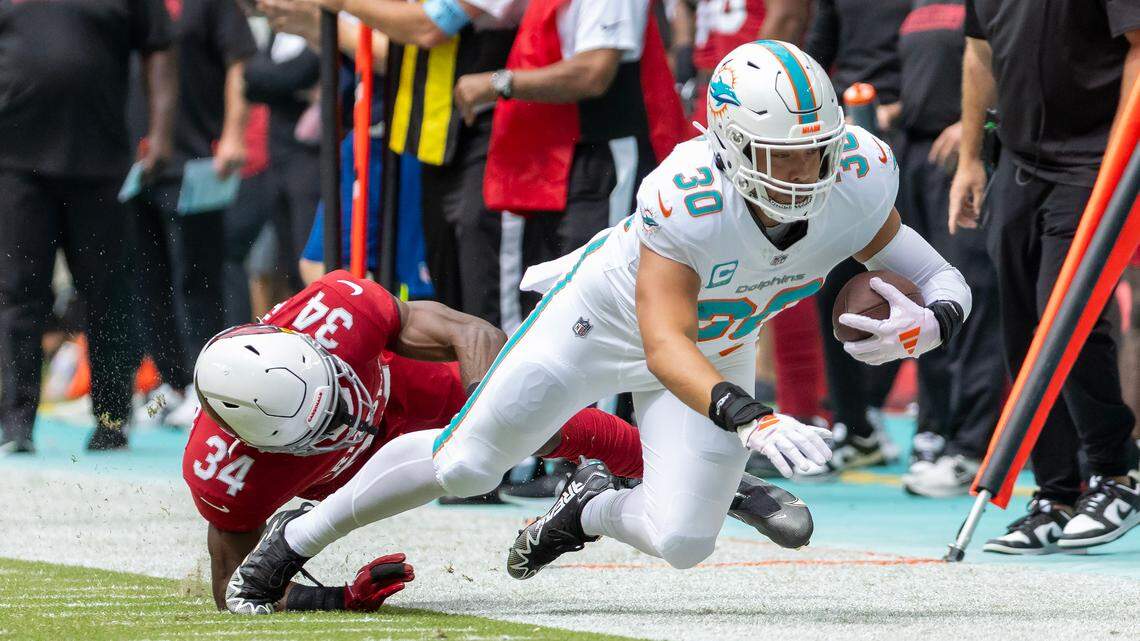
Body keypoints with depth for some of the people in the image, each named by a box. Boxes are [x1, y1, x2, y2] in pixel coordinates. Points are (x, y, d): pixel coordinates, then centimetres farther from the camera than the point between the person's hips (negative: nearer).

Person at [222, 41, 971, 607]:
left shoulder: (858, 182, -29)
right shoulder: (686, 200, -42)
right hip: (613, 314, -4)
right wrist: (748, 419, -59)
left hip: (718, 349, 4)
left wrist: (928, 323, -40)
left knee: (682, 542, -6)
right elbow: (664, 348, -44)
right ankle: (296, 540, 24)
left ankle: (592, 510, 31)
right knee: (464, 466, 1)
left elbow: (947, 284, -17)